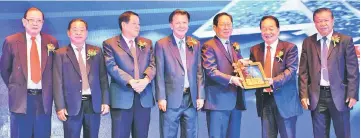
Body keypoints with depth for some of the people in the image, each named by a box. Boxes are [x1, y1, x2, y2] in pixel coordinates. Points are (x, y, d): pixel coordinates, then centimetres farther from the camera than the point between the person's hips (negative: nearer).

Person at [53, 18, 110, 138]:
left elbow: (103, 78, 8)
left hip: (94, 104, 3)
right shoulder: (61, 54, 1)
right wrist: (60, 107, -10)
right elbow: (58, 82, -3)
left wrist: (105, 101, 2)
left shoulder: (96, 51, 9)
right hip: (72, 105, -2)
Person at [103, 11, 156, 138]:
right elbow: (112, 66, -9)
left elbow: (152, 64, 6)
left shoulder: (146, 43, 16)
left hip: (144, 96, 4)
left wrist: (146, 79, -14)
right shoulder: (110, 43, 3)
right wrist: (130, 82, -18)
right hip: (122, 97, -4)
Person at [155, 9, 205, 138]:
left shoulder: (195, 44, 10)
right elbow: (159, 73, -4)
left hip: (191, 98, 4)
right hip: (171, 99, -3)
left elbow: (199, 72, 9)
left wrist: (200, 96, 3)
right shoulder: (162, 44, -1)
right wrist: (161, 98, -9)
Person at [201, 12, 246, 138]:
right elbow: (210, 71, -13)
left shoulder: (235, 46, 19)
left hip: (236, 99, 7)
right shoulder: (209, 46, -4)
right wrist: (231, 79, -24)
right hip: (218, 100, -7)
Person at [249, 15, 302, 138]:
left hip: (284, 100, -4)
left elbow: (291, 70, -14)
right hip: (264, 99, 4)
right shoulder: (255, 50, 11)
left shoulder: (289, 48, -2)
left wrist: (274, 81, -28)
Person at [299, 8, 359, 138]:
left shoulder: (345, 40, 0)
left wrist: (352, 94, -7)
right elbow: (303, 71, 4)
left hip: (339, 95, -1)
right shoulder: (308, 42, 5)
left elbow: (353, 70, -1)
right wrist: (304, 94, -3)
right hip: (317, 96, 2)